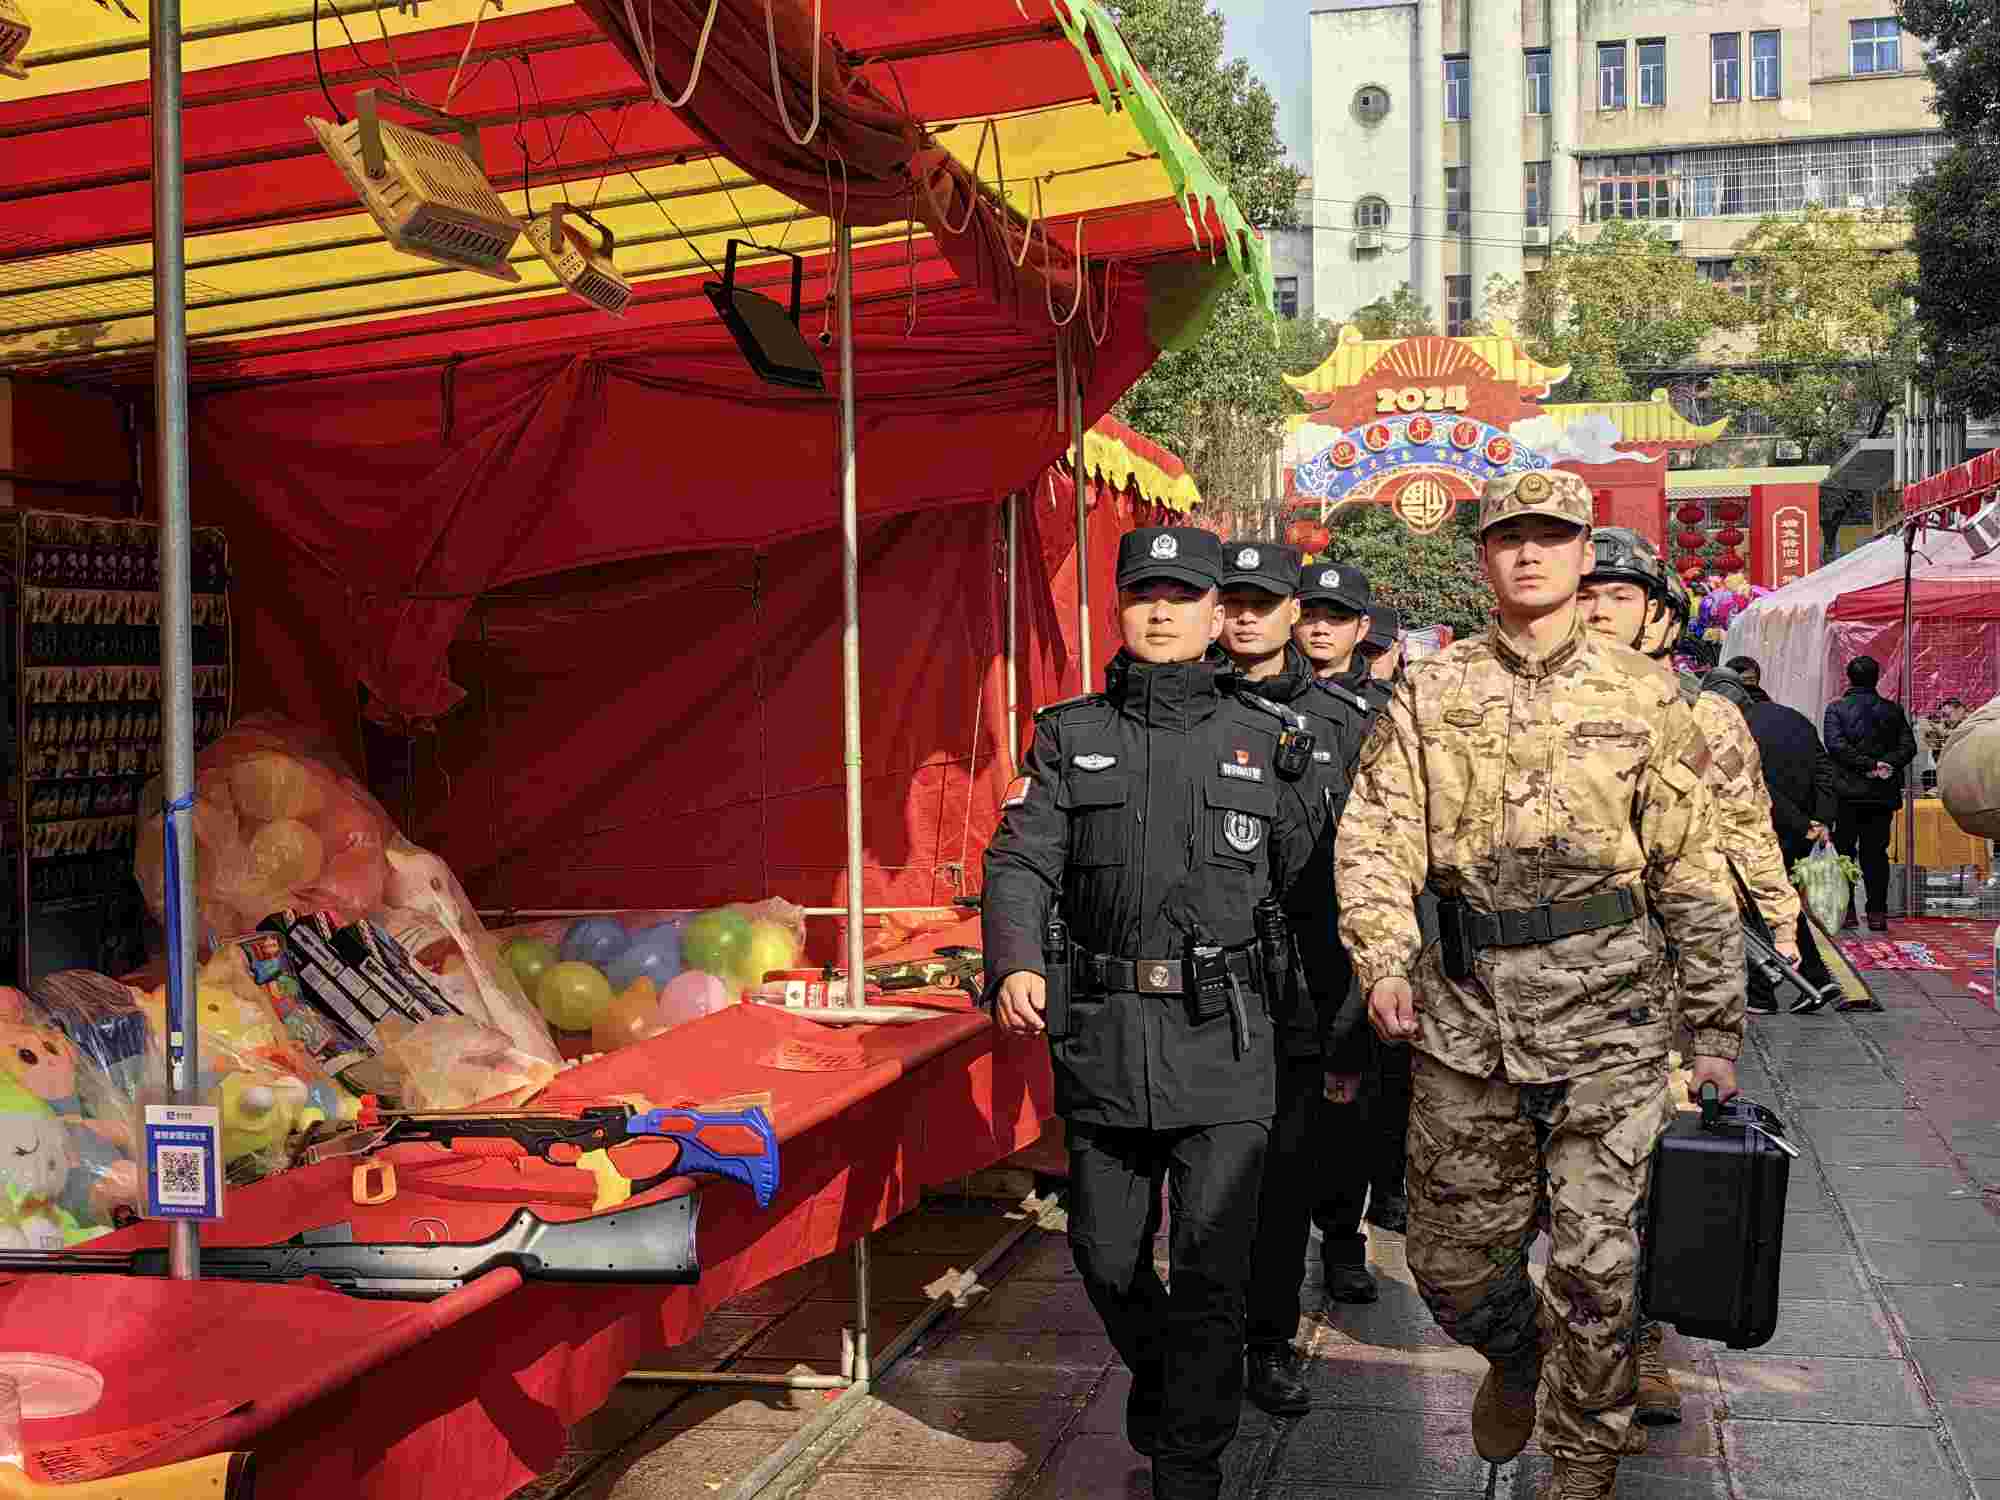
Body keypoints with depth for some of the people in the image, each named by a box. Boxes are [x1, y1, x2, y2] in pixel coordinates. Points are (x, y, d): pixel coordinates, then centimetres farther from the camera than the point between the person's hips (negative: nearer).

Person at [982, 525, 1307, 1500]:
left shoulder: (1268, 740, 6)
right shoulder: (1070, 735, 8)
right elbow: (1021, 862, -2)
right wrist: (1016, 965, -21)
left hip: (1225, 1044, -2)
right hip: (1102, 1041, 2)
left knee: (1210, 1267, -4)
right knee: (1107, 1256, 14)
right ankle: (1154, 1368, 43)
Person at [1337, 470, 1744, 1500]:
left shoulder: (1645, 698, 4)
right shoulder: (1428, 696, 6)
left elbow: (1693, 875, 6)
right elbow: (1374, 838, -1)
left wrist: (1715, 1028, 5)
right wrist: (1384, 961, -18)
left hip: (1604, 1014, -1)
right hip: (1464, 1013, 2)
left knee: (1597, 1262, -1)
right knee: (1451, 1256, 11)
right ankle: (1515, 1357, 43)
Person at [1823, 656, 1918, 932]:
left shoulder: (1836, 708, -2)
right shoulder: (1892, 710, 7)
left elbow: (1835, 744, -15)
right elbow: (1908, 746, -1)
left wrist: (1869, 765, -13)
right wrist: (1884, 764, -9)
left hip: (1846, 792, -2)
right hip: (1884, 793, 2)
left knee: (1843, 850, 5)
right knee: (1876, 852, 6)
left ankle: (1845, 911, 2)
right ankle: (1877, 913, 2)